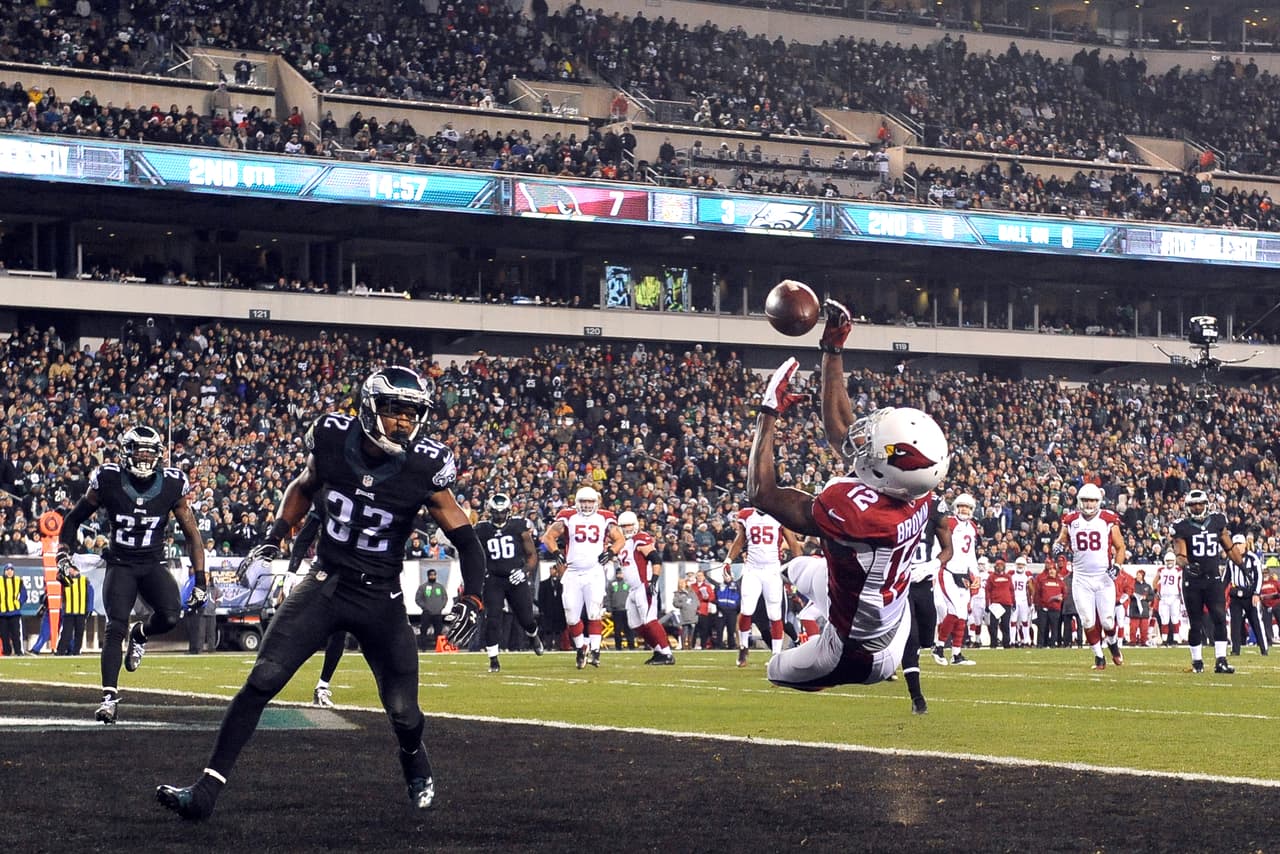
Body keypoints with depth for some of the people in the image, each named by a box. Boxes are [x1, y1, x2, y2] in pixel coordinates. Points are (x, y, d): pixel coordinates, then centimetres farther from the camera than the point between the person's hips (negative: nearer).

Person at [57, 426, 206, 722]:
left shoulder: (172, 485, -6)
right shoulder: (108, 481, -8)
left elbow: (191, 534, 3)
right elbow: (74, 519, 7)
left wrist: (200, 578, -1)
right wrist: (64, 554, -6)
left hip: (153, 566, 1)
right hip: (120, 564, -1)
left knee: (170, 615, -23)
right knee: (115, 627, -17)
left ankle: (140, 634, 12)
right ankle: (110, 697, -13)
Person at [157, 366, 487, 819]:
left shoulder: (424, 467, -15)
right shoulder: (333, 440, -9)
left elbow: (465, 539, -8)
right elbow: (304, 488, 15)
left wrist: (470, 599, -21)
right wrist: (273, 539, 7)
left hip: (381, 598, -1)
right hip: (325, 583, 1)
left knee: (403, 711, 2)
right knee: (262, 680, -12)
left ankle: (417, 768, 39)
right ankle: (207, 789, -10)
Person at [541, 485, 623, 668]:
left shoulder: (604, 518, 5)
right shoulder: (567, 517, 3)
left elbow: (620, 539, 10)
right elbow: (548, 537, 6)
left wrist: (611, 553, -8)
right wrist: (556, 553, -10)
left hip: (595, 572, -1)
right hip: (572, 573, 1)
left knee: (594, 613, -11)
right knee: (571, 617, 2)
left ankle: (595, 650, -5)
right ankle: (581, 646, 23)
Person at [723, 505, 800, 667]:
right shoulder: (746, 516, 5)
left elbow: (792, 542, 0)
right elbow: (739, 542, 15)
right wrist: (728, 561, 4)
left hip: (773, 570, -1)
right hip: (751, 569, 1)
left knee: (775, 615, 1)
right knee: (746, 611, -10)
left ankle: (777, 654, 8)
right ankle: (743, 648, 9)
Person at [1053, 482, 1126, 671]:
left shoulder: (1108, 520, -1)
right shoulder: (1071, 521, 3)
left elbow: (1120, 547, 5)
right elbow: (1062, 540, 17)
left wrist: (1117, 566, -11)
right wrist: (1058, 546, -7)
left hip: (1104, 577, -1)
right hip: (1081, 579, 1)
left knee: (1107, 620, -2)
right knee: (1088, 622, -2)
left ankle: (1113, 644, 30)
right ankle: (1098, 657, 14)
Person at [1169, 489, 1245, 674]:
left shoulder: (1217, 522, 7)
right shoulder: (1182, 527, -2)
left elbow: (1230, 547, 15)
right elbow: (1179, 553, -12)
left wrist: (1243, 566, 15)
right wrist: (1185, 565, -32)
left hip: (1214, 579, 2)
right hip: (1192, 582, -2)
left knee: (1220, 618, -12)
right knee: (1195, 623, 4)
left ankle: (1221, 661, -13)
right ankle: (1197, 661, 16)